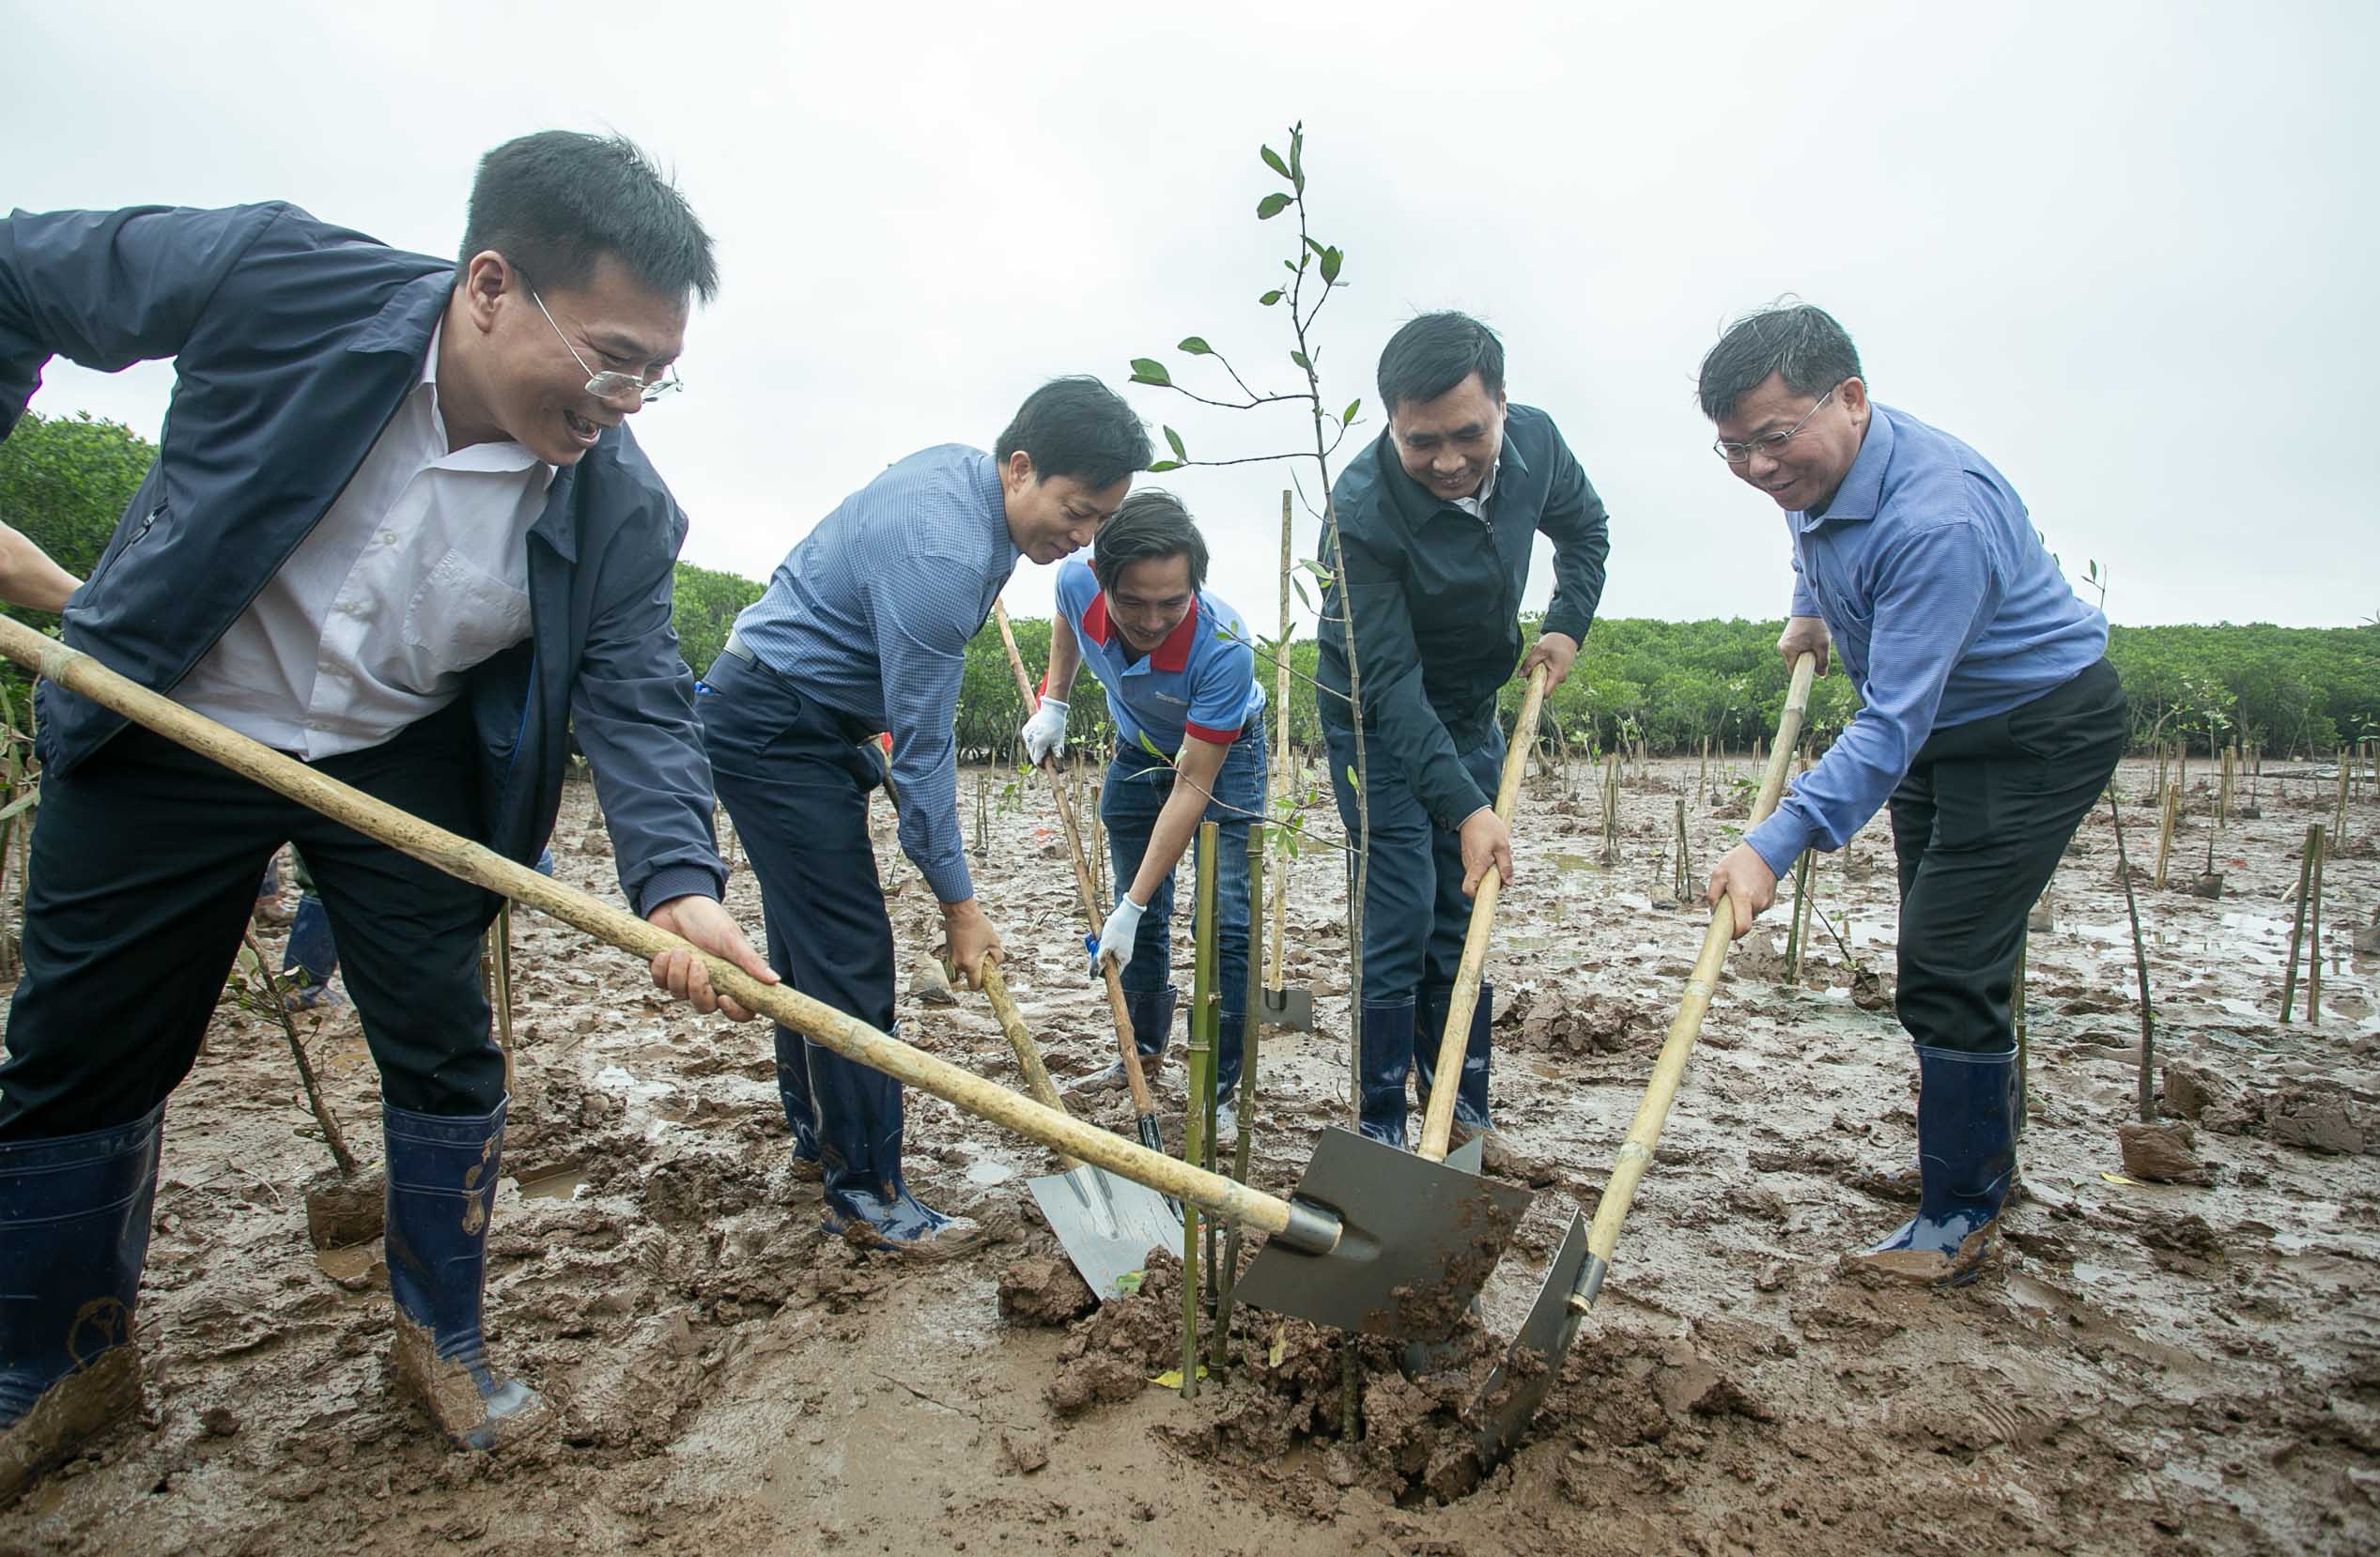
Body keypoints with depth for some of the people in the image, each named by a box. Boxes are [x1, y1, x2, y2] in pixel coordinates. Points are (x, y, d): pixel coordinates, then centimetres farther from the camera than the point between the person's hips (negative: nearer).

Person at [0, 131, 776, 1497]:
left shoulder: (621, 504, -20)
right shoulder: (274, 278, -24)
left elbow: (639, 702, -18)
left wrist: (678, 880, -35)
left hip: (406, 762, 1)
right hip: (165, 731, 0)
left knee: (448, 1051, 2)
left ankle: (444, 1337, 26)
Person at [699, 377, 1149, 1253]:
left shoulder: (958, 467, 1)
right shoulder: (942, 557, -29)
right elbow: (921, 748, -24)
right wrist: (958, 902, -16)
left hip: (777, 714, 10)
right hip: (773, 727, -10)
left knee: (807, 941, 17)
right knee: (851, 958, -9)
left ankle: (816, 1135, 30)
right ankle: (864, 1192, 1)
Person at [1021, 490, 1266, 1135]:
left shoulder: (1224, 647, -42)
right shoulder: (1078, 583, -29)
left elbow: (1192, 788, -37)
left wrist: (1129, 909, -35)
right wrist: (1053, 703, -3)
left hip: (1225, 755, -4)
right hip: (1138, 749, 5)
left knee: (1226, 922, -12)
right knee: (1142, 914, 11)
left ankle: (1221, 1090, -1)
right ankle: (1145, 1051, 30)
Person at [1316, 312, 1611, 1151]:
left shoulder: (1536, 440, -14)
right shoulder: (1363, 511, -31)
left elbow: (1584, 527, 10)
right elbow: (1391, 682, -32)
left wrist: (1568, 625, -3)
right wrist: (1466, 808, -37)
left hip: (1471, 711, 6)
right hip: (1377, 719, -5)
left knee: (1465, 917, 9)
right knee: (1399, 917, -9)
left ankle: (1464, 1114, 21)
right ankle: (1380, 1132, 4)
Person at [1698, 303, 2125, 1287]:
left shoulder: (1936, 519, -36)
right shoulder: (1812, 469, -8)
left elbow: (1891, 725, -39)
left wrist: (1776, 844, -43)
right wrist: (1811, 612, 15)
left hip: (2042, 732, -9)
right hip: (1939, 724, 9)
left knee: (1948, 966, -13)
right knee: (1942, 957, 17)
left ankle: (1960, 1217, 3)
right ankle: (1985, 1154, 37)